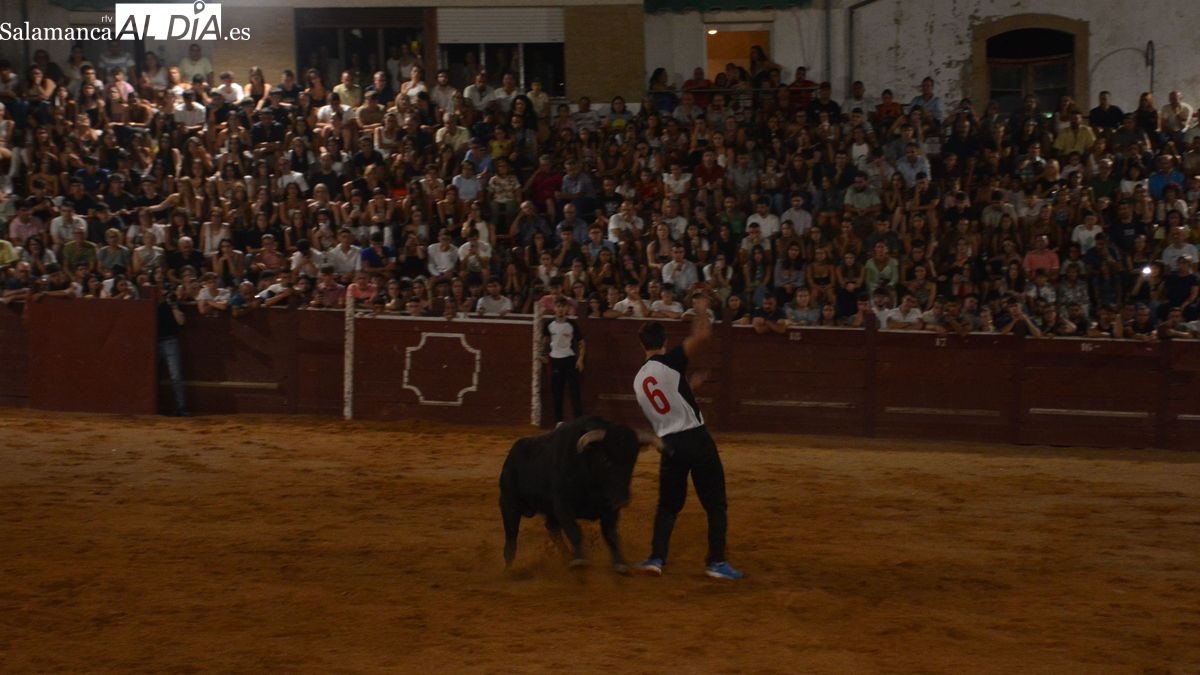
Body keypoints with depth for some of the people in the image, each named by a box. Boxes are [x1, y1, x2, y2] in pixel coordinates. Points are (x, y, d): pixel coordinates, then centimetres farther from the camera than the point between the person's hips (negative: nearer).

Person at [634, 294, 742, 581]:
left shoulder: (638, 381, 12)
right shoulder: (669, 362, -8)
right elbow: (703, 336, -17)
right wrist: (701, 310, -1)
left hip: (669, 446, 5)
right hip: (696, 439, -5)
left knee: (668, 504, 17)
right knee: (715, 502, 4)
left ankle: (656, 558, 8)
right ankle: (716, 562, 2)